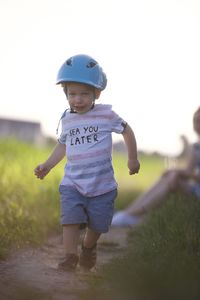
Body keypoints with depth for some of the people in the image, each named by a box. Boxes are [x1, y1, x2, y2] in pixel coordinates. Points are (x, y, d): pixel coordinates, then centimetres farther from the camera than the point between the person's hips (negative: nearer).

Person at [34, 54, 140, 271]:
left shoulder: (106, 114, -7)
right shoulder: (67, 120, 4)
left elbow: (127, 131, 7)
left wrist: (132, 158, 12)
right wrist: (47, 165, 10)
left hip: (102, 185, -2)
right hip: (72, 183, 2)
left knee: (97, 224, 9)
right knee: (71, 219, -16)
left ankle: (89, 248, 38)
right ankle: (70, 256, -9)